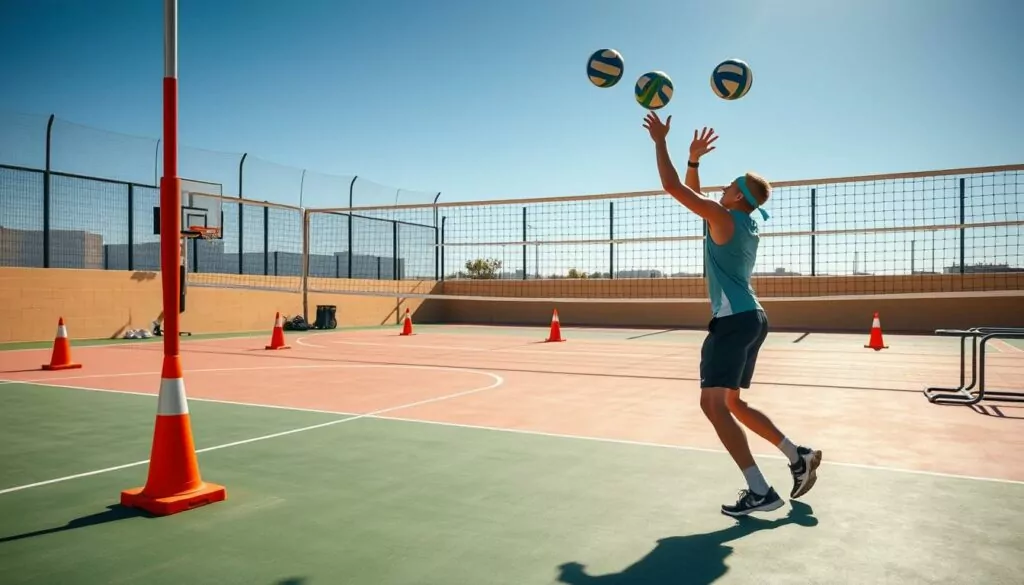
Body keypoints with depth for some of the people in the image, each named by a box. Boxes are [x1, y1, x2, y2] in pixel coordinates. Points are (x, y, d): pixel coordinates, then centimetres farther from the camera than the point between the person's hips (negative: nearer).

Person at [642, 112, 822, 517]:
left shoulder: (723, 218, -11)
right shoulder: (743, 223, 16)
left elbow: (672, 187, -11)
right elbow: (692, 194, 29)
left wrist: (660, 140, -2)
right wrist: (694, 160, 21)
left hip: (734, 320, -10)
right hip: (750, 318, 10)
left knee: (713, 404, -11)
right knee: (731, 403, 18)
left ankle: (760, 491, -11)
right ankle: (799, 456, 19)